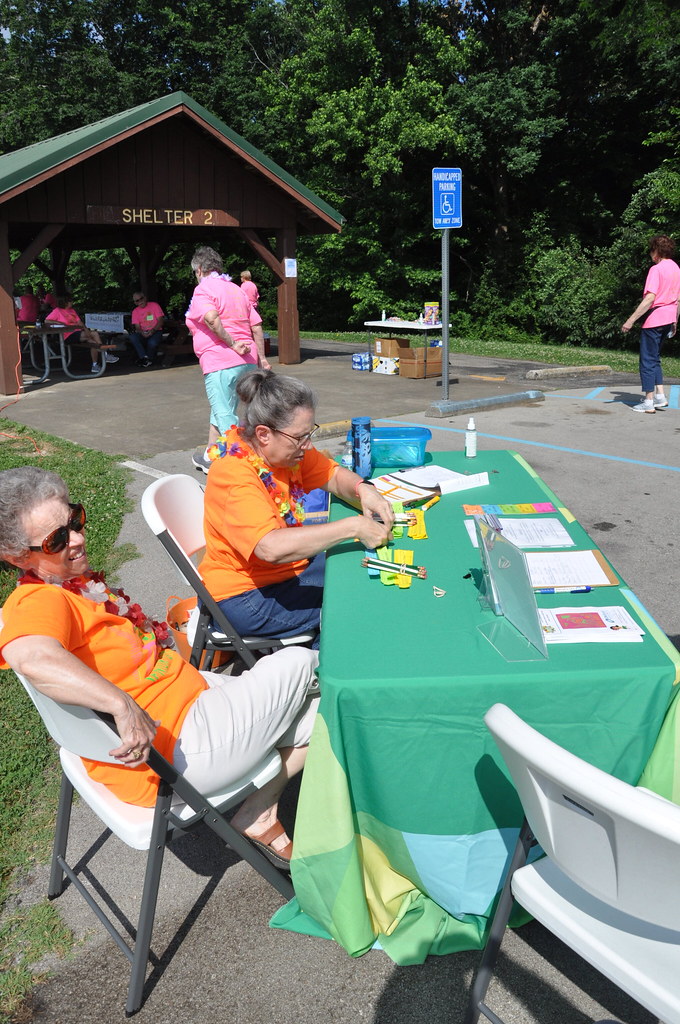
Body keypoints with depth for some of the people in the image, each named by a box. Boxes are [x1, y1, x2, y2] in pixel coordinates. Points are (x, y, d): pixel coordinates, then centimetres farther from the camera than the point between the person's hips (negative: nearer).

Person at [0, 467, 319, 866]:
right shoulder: (38, 603, -25)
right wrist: (124, 705, -51)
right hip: (178, 748, -10)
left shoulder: (77, 583, 6)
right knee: (299, 662, 6)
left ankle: (259, 817, 23)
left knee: (317, 717, 14)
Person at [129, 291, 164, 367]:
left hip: (155, 331, -3)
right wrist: (141, 332, -22)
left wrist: (153, 330, -21)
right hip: (143, 333, 3)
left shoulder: (154, 305, 2)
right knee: (132, 337, -30)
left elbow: (160, 321, -4)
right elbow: (137, 326, 3)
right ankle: (144, 357, -26)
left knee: (152, 343, -37)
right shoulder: (135, 311, 10)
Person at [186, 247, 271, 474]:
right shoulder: (236, 289, 19)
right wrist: (262, 358, 16)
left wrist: (231, 343, -18)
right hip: (246, 361, 9)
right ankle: (210, 457, 32)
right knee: (220, 411, 20)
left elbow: (211, 318, -25)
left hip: (221, 361, -9)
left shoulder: (203, 289, -5)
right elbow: (256, 325, 15)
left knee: (225, 415, -6)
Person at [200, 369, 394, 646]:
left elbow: (333, 474, 7)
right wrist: (353, 527, -41)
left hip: (291, 568, 9)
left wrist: (363, 489, -16)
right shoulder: (234, 474, -30)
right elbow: (272, 547, -43)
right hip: (246, 597, -9)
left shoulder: (284, 448, -5)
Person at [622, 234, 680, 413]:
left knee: (648, 360, 0)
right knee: (655, 358, 20)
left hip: (654, 320, -8)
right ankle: (660, 395, 16)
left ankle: (648, 402, 2)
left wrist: (631, 320, -23)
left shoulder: (656, 269, -14)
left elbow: (650, 298, -23)